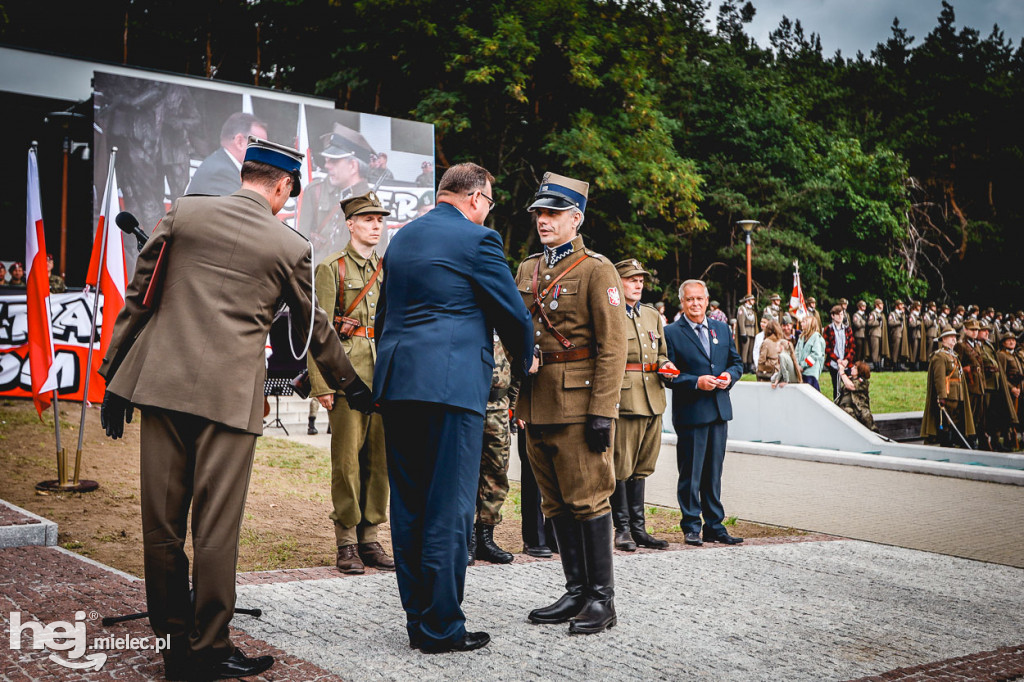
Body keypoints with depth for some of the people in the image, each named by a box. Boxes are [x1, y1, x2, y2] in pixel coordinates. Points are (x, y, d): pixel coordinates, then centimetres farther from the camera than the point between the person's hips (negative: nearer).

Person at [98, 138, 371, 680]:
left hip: (161, 384, 3)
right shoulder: (291, 247, 2)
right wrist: (352, 387, 28)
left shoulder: (184, 212, 7)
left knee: (161, 523, 10)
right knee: (215, 529, 3)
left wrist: (114, 374, 14)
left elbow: (138, 296, 8)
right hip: (228, 397, -3)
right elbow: (316, 332, 12)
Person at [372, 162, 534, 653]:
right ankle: (442, 627, 3)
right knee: (449, 507, -2)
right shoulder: (477, 239, -5)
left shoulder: (401, 238, 18)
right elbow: (513, 313, -1)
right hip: (451, 385, -7)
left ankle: (417, 620, 18)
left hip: (396, 386, 8)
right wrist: (522, 363, 17)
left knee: (408, 505, 11)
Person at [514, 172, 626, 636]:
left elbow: (612, 346, -10)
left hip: (578, 402, -7)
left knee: (587, 500, -3)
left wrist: (602, 411, -17)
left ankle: (602, 599, 7)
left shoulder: (596, 269, -5)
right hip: (537, 402, 7)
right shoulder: (527, 270, 15)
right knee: (556, 504, 11)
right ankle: (576, 592, 21)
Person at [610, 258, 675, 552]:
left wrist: (664, 365, 6)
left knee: (641, 466, 12)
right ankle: (622, 528, 7)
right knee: (620, 466, -3)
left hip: (652, 400, 7)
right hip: (623, 399, -7)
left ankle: (638, 528, 18)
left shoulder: (652, 315, 19)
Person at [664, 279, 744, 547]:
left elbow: (736, 361, 18)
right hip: (690, 413, -5)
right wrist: (697, 382, -19)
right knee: (690, 474, 1)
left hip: (719, 411, 5)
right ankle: (691, 527, 11)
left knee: (714, 473, 12)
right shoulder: (672, 333, -3)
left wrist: (730, 375, -4)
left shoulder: (722, 329, 13)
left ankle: (714, 526, 19)